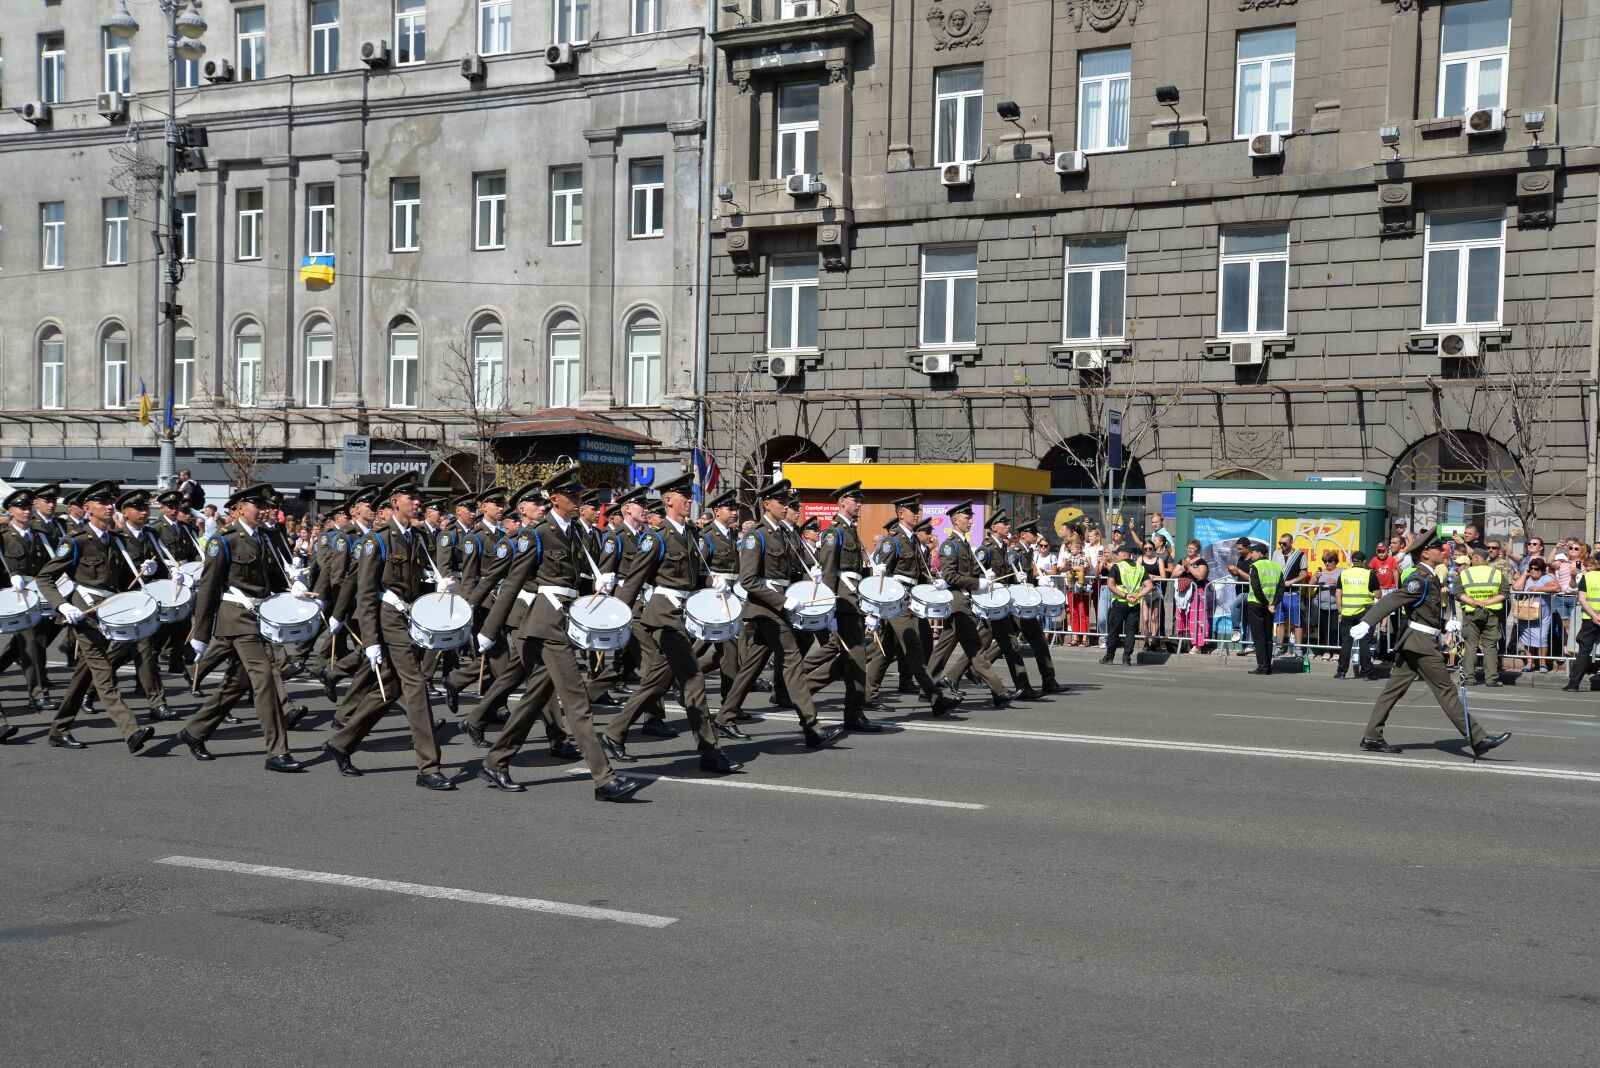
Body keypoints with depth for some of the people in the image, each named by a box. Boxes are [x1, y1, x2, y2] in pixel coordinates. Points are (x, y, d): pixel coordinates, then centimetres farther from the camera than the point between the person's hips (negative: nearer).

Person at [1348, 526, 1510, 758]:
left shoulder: (1430, 579, 16)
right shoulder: (1420, 580, -14)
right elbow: (1391, 600, -23)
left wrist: (1446, 626, 10)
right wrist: (1366, 623, -31)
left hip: (1413, 643, 10)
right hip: (1421, 643, -10)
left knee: (1393, 690, 8)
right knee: (1446, 691, -5)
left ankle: (1372, 737, 9)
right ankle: (1478, 740, -2)